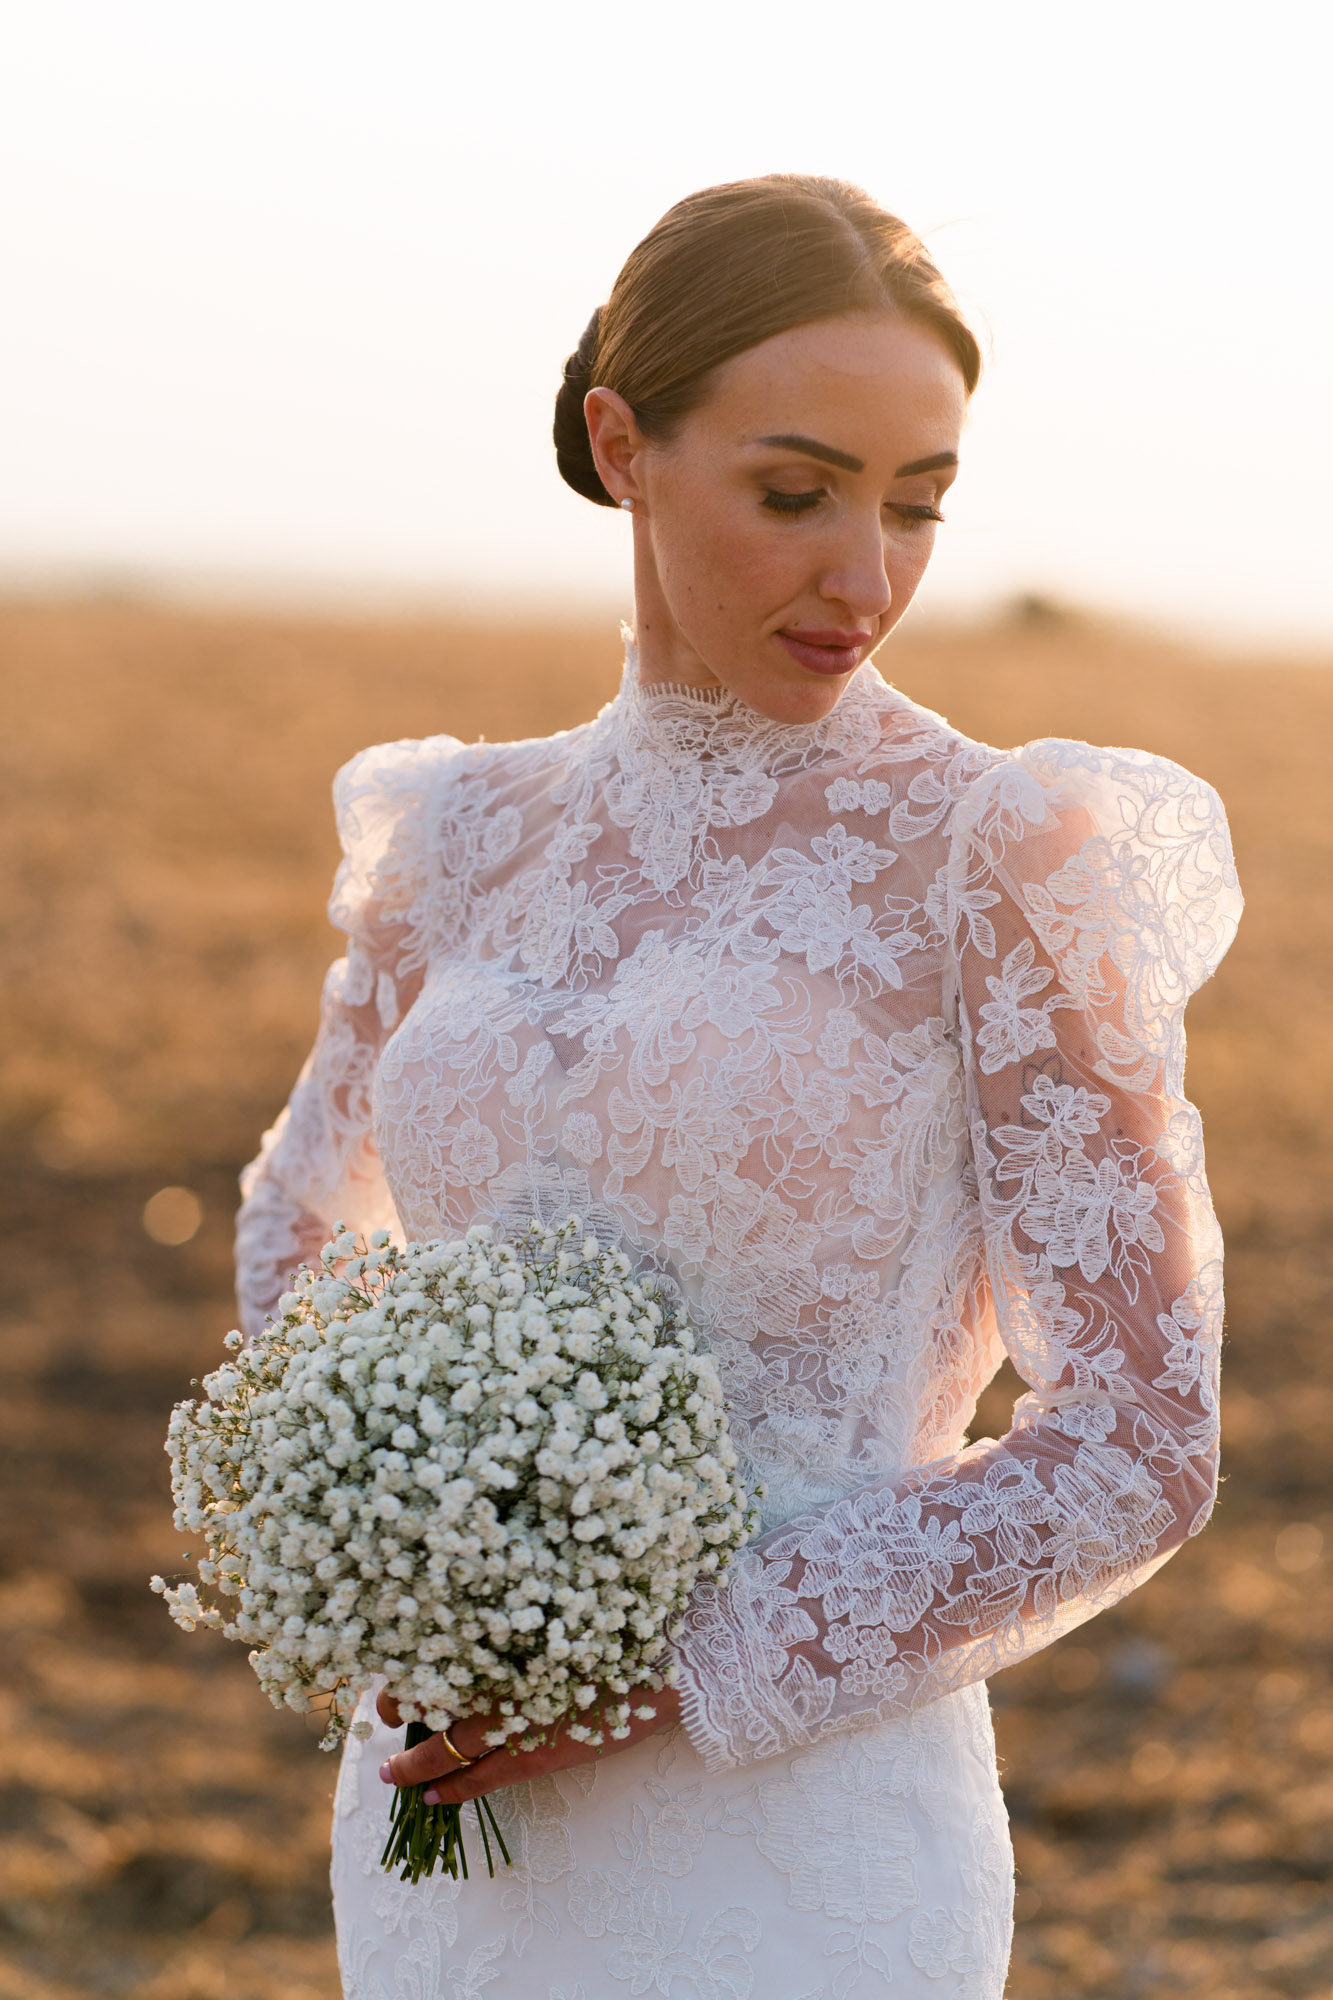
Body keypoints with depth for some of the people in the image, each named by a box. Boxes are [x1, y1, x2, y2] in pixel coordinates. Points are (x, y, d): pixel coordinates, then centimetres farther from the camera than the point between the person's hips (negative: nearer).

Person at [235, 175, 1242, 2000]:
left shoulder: (1006, 859, -8)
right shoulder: (476, 841, 7)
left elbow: (1141, 1447, -10)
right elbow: (303, 1232, 23)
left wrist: (682, 1680, -14)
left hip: (797, 1841, -5)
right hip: (469, 1823, 5)